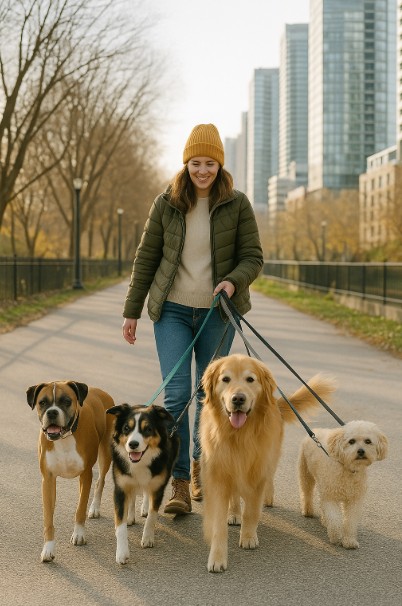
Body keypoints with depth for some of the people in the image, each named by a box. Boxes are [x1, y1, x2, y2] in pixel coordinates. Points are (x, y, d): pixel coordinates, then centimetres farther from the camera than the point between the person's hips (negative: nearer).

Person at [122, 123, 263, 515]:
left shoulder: (237, 204, -2)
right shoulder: (166, 204, -1)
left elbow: (253, 257, 0)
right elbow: (146, 258, 4)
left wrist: (234, 281, -22)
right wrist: (132, 311, 4)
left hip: (217, 313, 1)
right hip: (172, 310, 0)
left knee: (209, 393, 10)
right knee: (176, 394, -9)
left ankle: (200, 466, 31)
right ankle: (179, 485, -5)